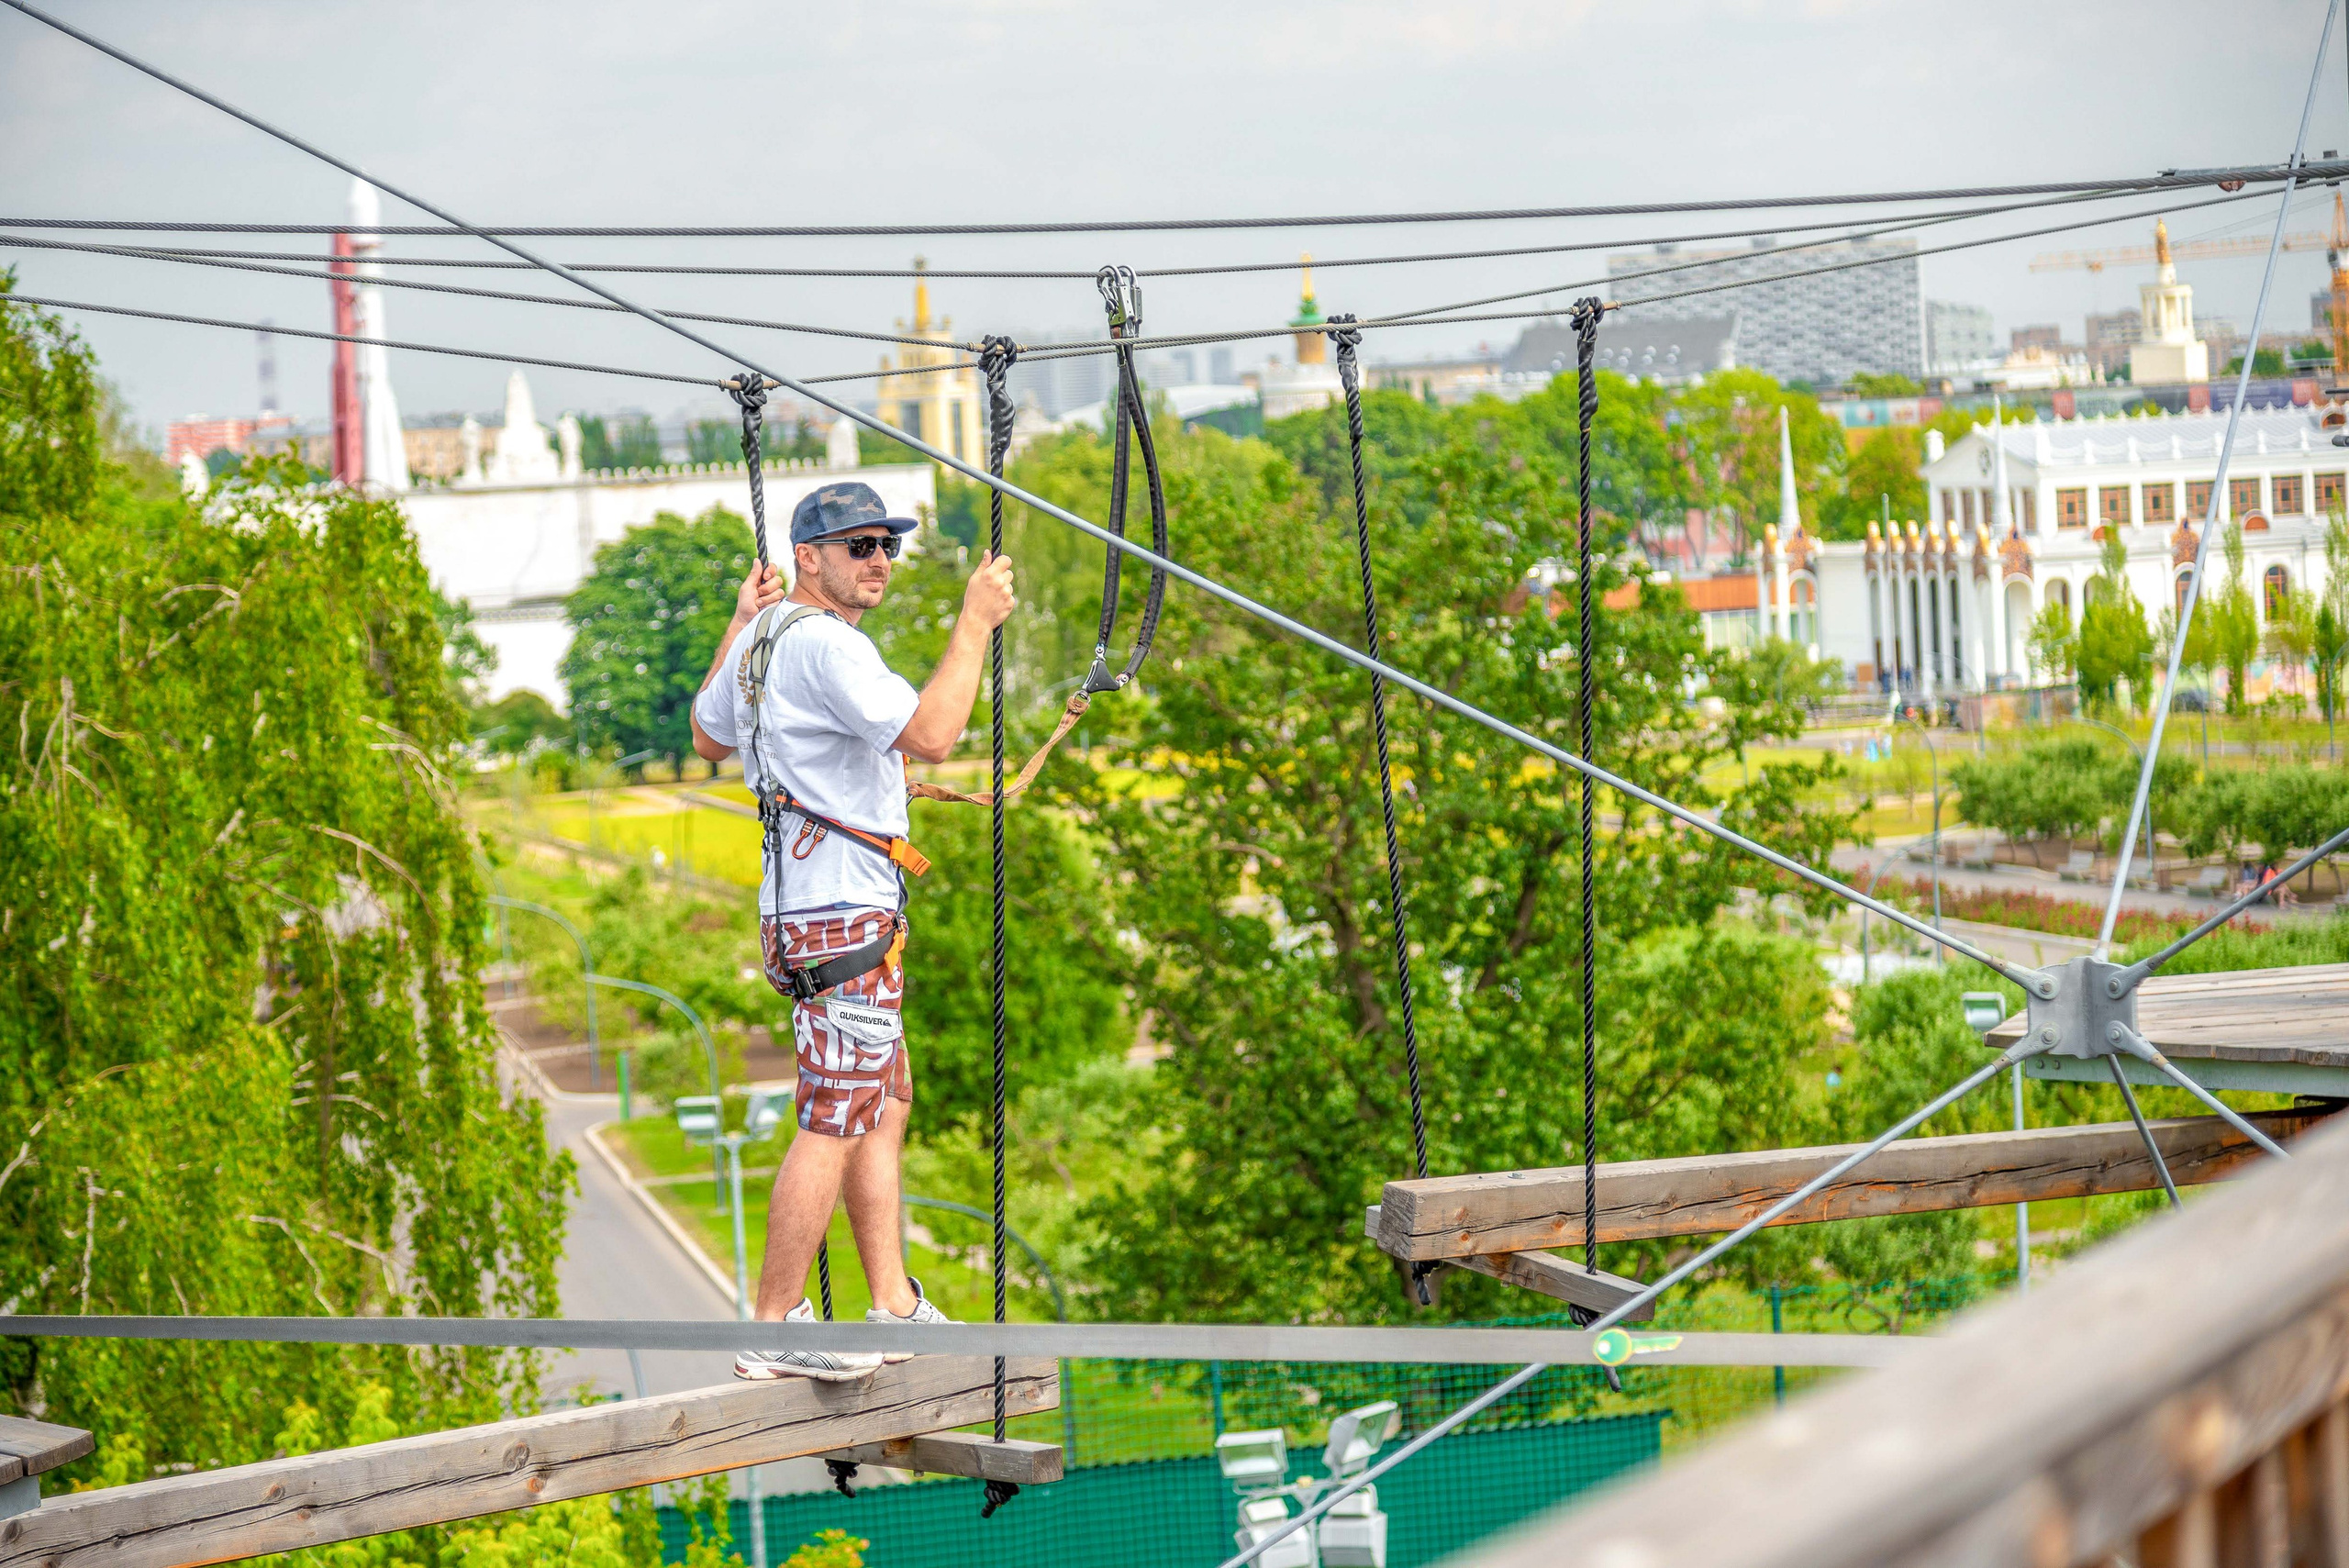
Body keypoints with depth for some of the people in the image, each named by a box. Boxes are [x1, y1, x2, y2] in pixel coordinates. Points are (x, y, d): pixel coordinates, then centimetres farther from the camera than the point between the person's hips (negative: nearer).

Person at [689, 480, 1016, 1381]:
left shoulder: (762, 640, 14)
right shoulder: (821, 642, -17)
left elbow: (708, 739, 32)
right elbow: (930, 736, -26)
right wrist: (975, 623, -17)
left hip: (803, 905, 11)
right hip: (844, 910, -11)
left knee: (887, 1102, 17)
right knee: (835, 1119, -10)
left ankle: (894, 1307, 20)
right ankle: (775, 1329, -8)